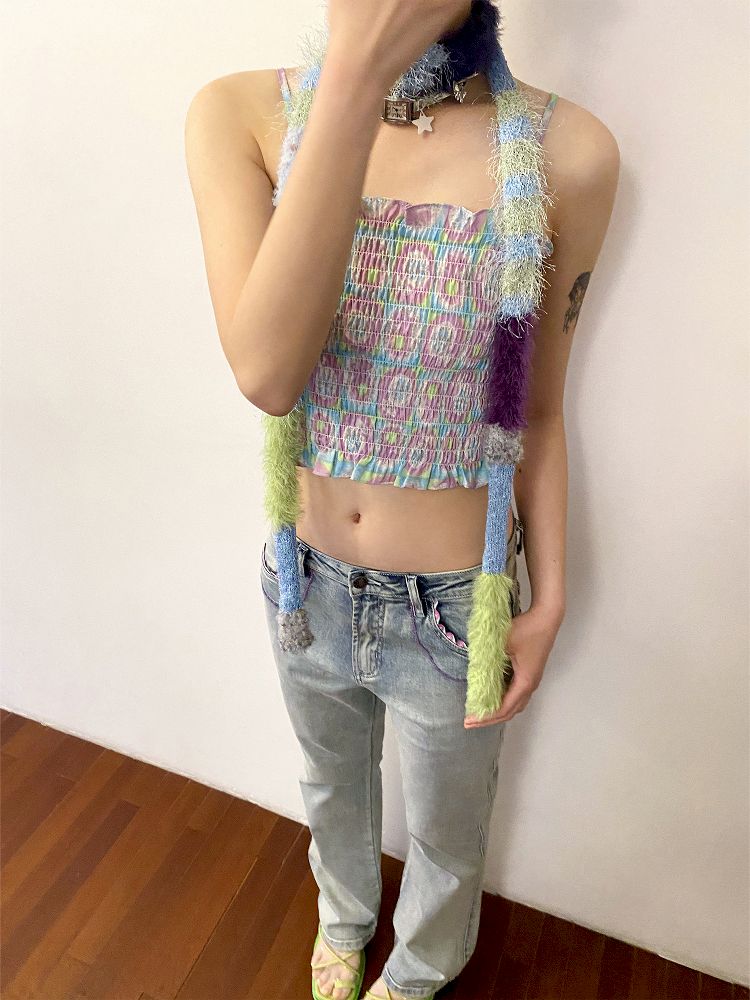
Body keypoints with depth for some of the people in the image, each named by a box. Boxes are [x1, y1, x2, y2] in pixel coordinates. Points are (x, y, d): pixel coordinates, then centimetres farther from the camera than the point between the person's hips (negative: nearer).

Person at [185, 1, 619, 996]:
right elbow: (266, 374, -28)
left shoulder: (567, 152, -15)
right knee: (332, 787, 32)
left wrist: (549, 599, -5)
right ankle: (345, 914, 69)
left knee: (444, 833, 26)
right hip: (304, 582, 2)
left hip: (453, 608, -1)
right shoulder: (241, 114, -12)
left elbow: (540, 413, -6)